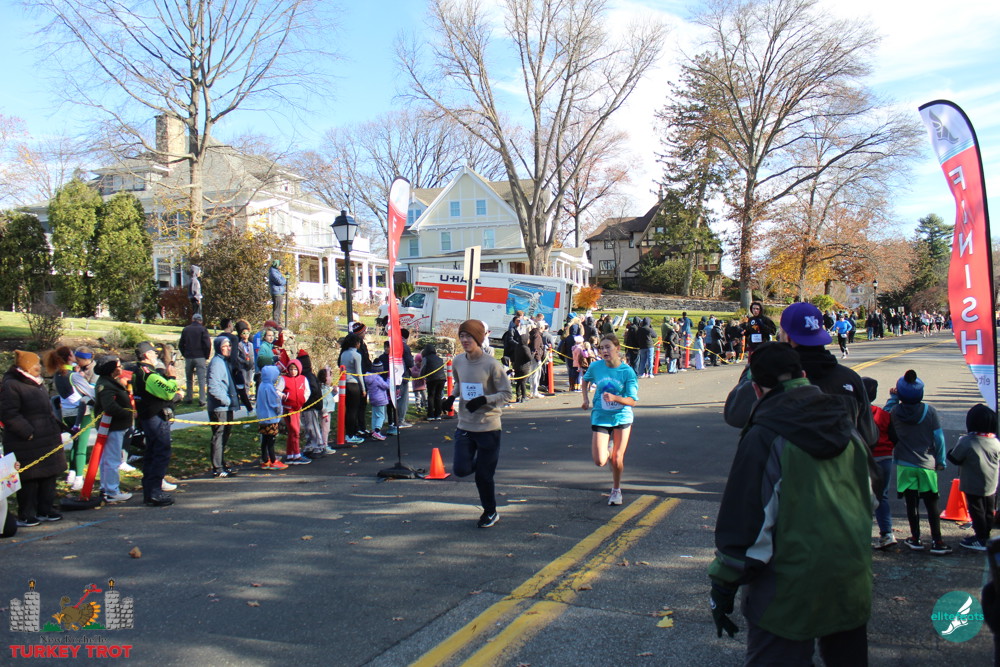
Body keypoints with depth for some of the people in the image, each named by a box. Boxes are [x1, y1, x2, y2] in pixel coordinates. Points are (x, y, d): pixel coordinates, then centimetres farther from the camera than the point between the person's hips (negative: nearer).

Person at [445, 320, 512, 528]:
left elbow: (506, 394, -10)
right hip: (464, 426, 4)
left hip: (489, 427, -4)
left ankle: (490, 513, 27)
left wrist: (484, 400, -24)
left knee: (483, 475, 3)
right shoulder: (457, 361, 1)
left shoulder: (491, 364, -14)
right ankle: (480, 463, 31)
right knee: (461, 469, -5)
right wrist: (452, 397, 0)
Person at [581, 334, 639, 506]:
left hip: (622, 417, -1)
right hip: (600, 417, 1)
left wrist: (615, 398, -31)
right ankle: (608, 448, 29)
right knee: (600, 462, -8)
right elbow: (586, 380, 16)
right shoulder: (595, 366, -8)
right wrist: (586, 398, 3)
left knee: (617, 459, 4)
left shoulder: (627, 371, -14)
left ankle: (616, 490, 30)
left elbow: (633, 401, -15)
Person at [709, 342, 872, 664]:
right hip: (853, 579, 7)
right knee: (847, 656, 23)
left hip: (790, 587, -7)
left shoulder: (764, 437, -17)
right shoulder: (845, 427, 5)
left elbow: (745, 519, -16)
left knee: (775, 655, 5)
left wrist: (723, 585, -8)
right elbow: (867, 500, 17)